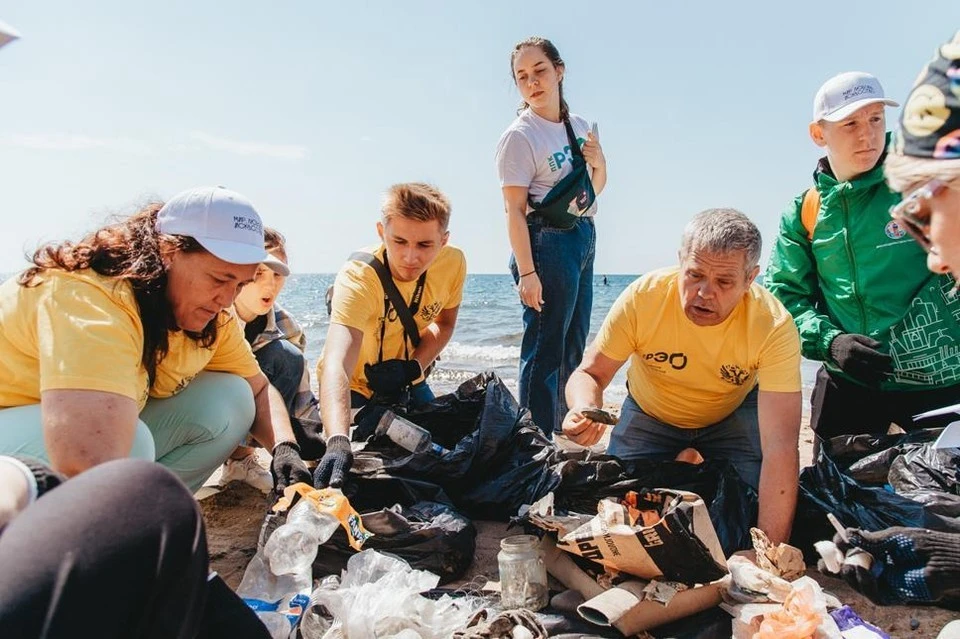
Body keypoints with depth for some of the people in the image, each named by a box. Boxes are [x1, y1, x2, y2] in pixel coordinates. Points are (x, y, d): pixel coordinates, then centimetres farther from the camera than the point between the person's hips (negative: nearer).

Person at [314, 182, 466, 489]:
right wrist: (338, 441, -65)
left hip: (407, 383, 4)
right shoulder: (357, 277, -34)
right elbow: (336, 365, -49)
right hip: (355, 386, -4)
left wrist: (414, 366, -19)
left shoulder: (453, 262, -19)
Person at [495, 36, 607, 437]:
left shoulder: (579, 126, 11)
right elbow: (514, 210, -15)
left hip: (584, 239, 8)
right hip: (549, 243, -8)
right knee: (545, 351, -7)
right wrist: (526, 272, -21)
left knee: (573, 347, 15)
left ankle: (565, 435, 30)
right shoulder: (519, 136, -10)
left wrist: (599, 163, 0)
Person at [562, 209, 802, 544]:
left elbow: (780, 448, -35)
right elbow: (590, 373, -21)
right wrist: (585, 409, -45)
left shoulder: (774, 327, -32)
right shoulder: (642, 297, -31)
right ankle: (678, 468, 18)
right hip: (650, 414, 1)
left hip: (733, 416, 0)